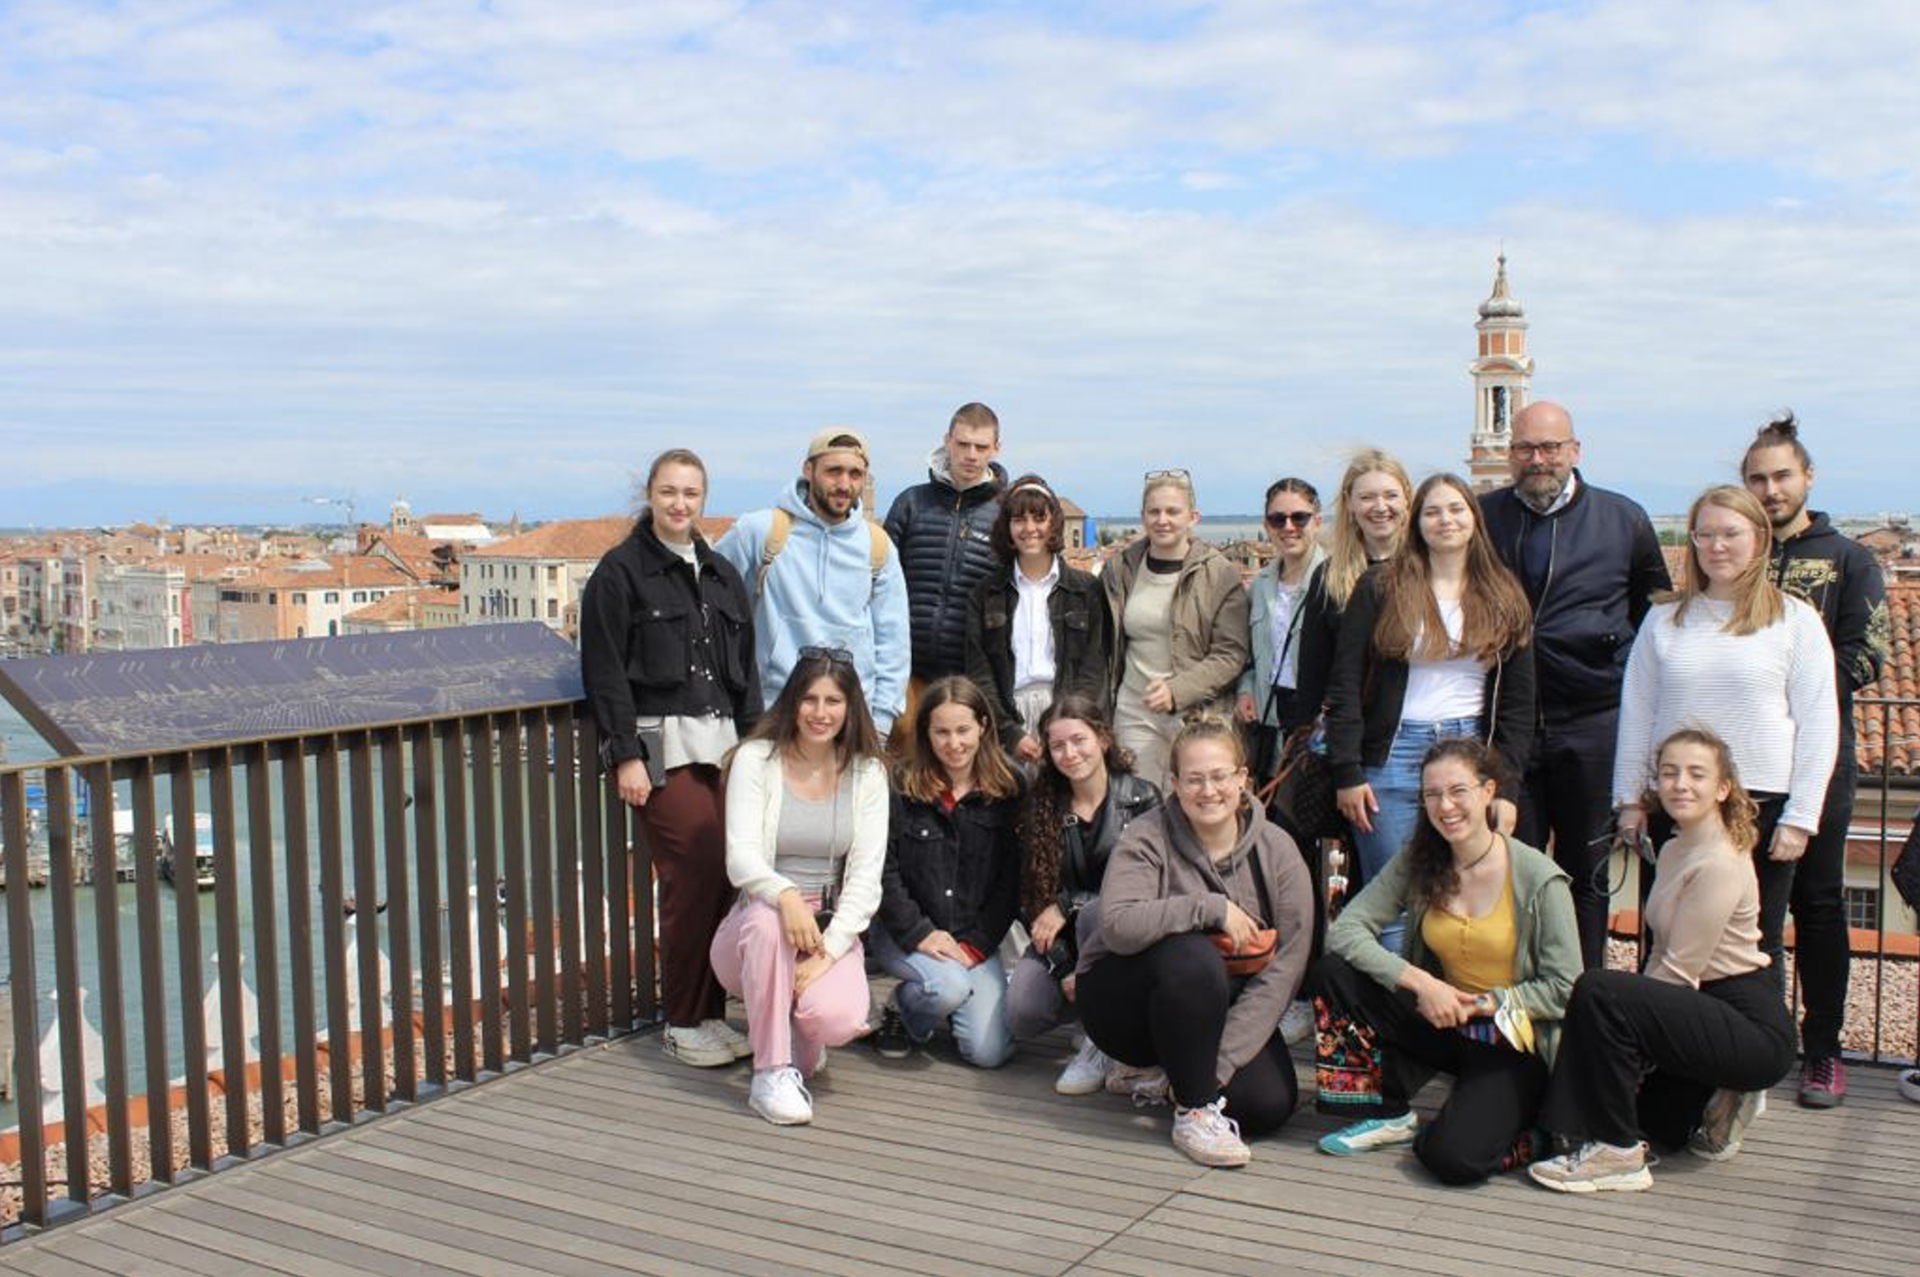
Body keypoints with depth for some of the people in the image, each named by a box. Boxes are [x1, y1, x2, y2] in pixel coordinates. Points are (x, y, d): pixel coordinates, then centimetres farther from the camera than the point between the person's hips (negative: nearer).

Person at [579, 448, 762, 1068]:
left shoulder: (720, 574, 18)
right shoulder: (620, 572, -1)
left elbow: (745, 668, 20)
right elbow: (605, 673, -6)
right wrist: (625, 755, -12)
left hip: (721, 742, 6)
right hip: (661, 745, -6)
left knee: (725, 874, -1)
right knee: (695, 871, -13)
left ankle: (711, 1012, 12)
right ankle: (682, 1022, 1)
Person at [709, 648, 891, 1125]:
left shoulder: (867, 773, 2)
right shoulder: (755, 760, -5)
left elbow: (866, 875, -5)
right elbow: (740, 858, -16)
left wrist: (828, 950, -19)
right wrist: (786, 894, -38)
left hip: (832, 929, 1)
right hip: (757, 930, -1)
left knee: (839, 1018, -29)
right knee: (766, 918, -38)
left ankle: (799, 1043, 12)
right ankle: (771, 1075, -25)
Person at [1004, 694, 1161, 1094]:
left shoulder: (1142, 798, -5)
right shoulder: (1042, 806, 3)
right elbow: (1035, 895, -1)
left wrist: (1067, 905, -17)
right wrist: (1063, 968, -13)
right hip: (1063, 940, 3)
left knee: (1095, 914, -37)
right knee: (1021, 1015, -23)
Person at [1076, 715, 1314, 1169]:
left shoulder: (1276, 849, -9)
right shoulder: (1148, 838, -15)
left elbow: (1287, 964, -16)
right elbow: (1117, 926, -32)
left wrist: (1221, 1062, -23)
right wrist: (1211, 907, -32)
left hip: (1224, 1003, 4)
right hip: (1124, 998, -3)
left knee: (1270, 1105, -20)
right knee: (1192, 956, -35)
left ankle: (1161, 1074, 9)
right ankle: (1194, 1112, -19)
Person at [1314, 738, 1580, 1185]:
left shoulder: (1538, 878, -13)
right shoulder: (1418, 864, -2)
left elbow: (1565, 990, -11)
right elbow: (1344, 929, -11)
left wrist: (1488, 1003, -18)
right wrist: (1419, 982, -21)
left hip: (1514, 1043, -5)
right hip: (1444, 1026, 5)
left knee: (1454, 1157, -29)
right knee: (1334, 972, -16)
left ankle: (1507, 1117, 7)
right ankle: (1389, 1114, -2)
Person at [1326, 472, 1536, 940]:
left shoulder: (1505, 600, 10)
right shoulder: (1381, 590, 3)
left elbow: (1519, 702, 9)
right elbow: (1345, 686, -1)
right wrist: (1347, 773, -7)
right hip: (1394, 756, -2)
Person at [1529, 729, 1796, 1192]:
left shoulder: (1720, 864, -18)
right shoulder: (1674, 850, 11)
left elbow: (1678, 973, -19)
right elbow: (1661, 956, 9)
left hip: (1754, 1029, -9)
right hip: (1709, 1014, 9)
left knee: (1598, 991, -27)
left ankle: (1617, 1153, -16)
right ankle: (1708, 1108, 15)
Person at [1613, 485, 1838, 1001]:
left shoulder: (1795, 620, 1)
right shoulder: (1665, 620, 9)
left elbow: (1817, 725, -1)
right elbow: (1636, 713, 12)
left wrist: (1800, 817, -6)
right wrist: (1630, 799, 8)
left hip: (1762, 803, -2)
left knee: (1757, 949, 5)